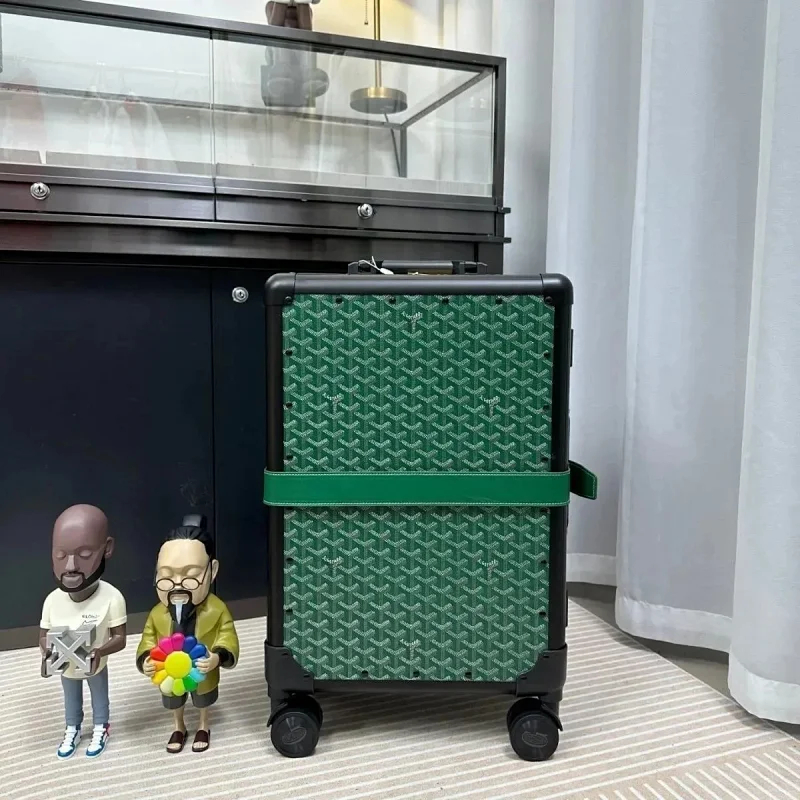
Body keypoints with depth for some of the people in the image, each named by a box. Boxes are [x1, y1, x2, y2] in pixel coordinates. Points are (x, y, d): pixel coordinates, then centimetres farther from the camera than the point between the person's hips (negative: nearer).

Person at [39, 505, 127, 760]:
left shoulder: (111, 598, -35)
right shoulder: (53, 600, -24)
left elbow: (120, 638, -26)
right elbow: (43, 635, -9)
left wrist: (99, 651, -44)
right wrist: (47, 652, -30)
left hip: (95, 667, -2)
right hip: (66, 669, 3)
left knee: (99, 699, 26)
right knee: (71, 701, 30)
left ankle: (100, 729, 53)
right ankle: (72, 730, 57)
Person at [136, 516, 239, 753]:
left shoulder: (217, 610, -29)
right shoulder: (158, 614, -22)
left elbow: (229, 643, -26)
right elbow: (147, 644, -14)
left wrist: (218, 658, -44)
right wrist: (145, 662, -33)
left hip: (203, 675, -2)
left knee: (203, 703, 28)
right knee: (174, 704, 31)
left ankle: (204, 727, 58)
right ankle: (179, 727, 60)